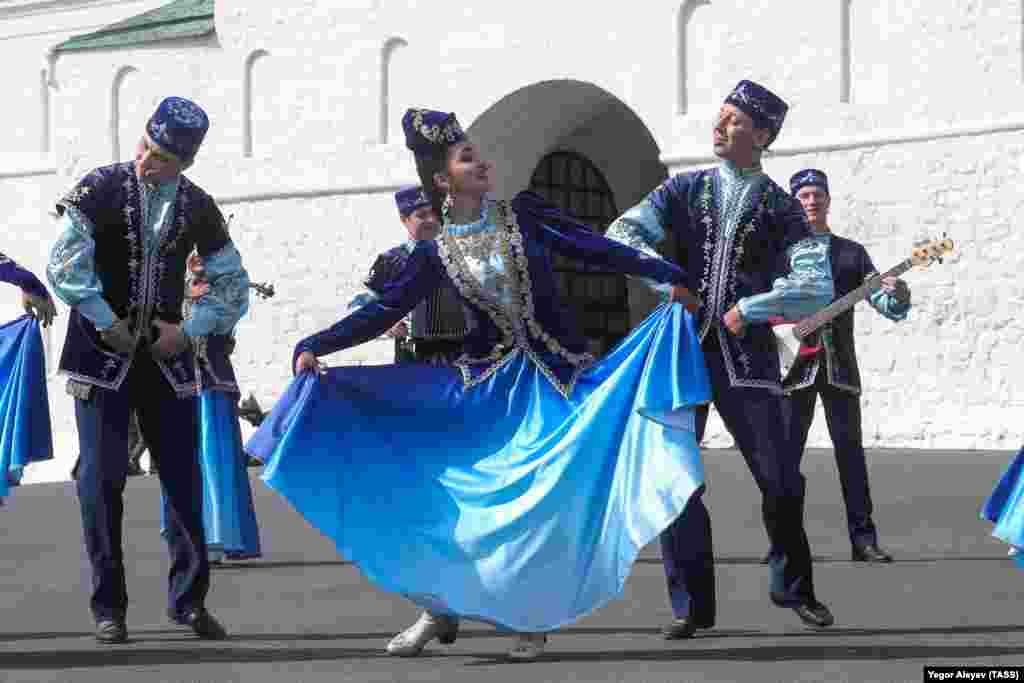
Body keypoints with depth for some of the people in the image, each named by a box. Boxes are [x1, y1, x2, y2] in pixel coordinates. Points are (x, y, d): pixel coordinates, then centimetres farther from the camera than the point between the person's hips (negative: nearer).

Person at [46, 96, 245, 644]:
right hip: (102, 353, -3)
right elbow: (64, 265, -12)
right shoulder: (101, 189, -7)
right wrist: (108, 324, -14)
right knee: (102, 480, -3)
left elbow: (232, 282, 10)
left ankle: (189, 599, 14)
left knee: (184, 476, 2)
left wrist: (190, 330, -2)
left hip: (166, 354, 3)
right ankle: (108, 607, 7)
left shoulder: (197, 207, 3)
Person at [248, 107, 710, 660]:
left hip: (556, 378, -1)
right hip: (486, 385, 1)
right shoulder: (435, 254, -1)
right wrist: (314, 347, -13)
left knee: (548, 498, -5)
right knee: (461, 495, -1)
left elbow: (595, 249, -5)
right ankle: (441, 608, 15)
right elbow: (382, 313, -3)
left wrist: (669, 275, -11)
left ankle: (533, 618, 9)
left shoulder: (522, 215, -1)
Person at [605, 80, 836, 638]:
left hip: (745, 352, -1)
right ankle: (691, 605, 8)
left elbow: (816, 289, -7)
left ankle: (792, 586, 24)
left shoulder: (781, 209, 4)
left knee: (781, 481, -1)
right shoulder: (686, 189, 9)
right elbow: (622, 233, 0)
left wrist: (749, 308, -14)